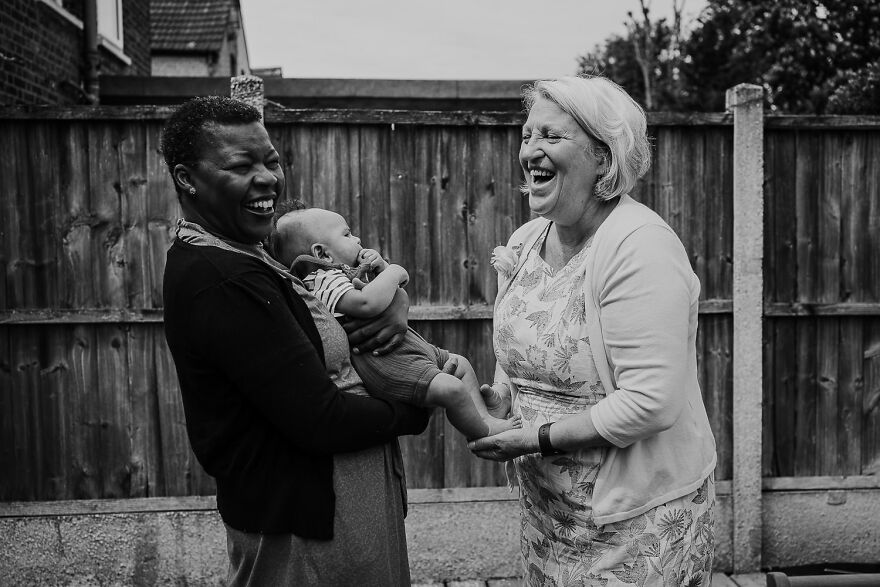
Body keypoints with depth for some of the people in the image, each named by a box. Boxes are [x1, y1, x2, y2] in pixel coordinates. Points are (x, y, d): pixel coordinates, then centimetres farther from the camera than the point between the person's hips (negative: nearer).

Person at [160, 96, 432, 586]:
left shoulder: (249, 256, 6)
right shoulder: (221, 280, -25)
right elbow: (321, 421, -27)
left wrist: (396, 300, -8)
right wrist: (415, 412, -10)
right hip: (302, 527, -10)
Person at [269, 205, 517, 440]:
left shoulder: (346, 272, 22)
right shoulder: (325, 281, -13)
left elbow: (396, 291, 29)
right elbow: (367, 303, -32)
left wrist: (381, 265, 7)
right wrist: (393, 272, -15)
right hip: (381, 359, -12)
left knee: (459, 363, 20)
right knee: (451, 388, -24)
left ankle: (483, 415, 27)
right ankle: (485, 433, -2)